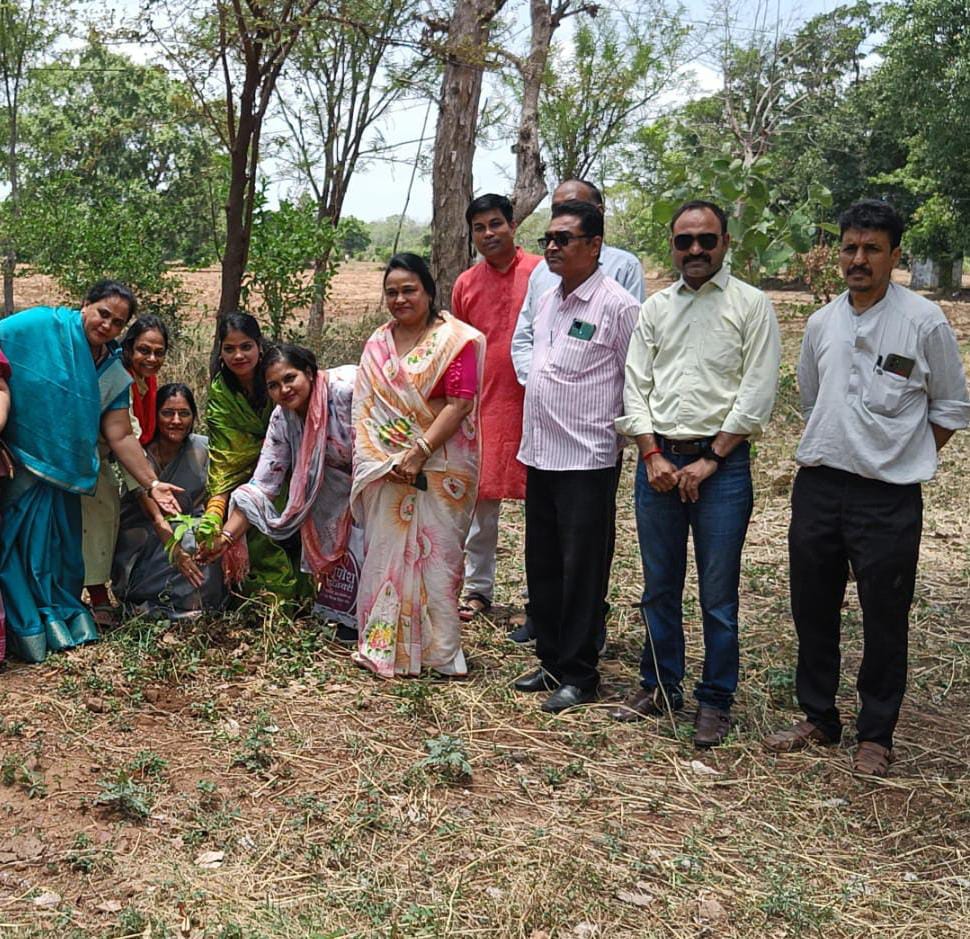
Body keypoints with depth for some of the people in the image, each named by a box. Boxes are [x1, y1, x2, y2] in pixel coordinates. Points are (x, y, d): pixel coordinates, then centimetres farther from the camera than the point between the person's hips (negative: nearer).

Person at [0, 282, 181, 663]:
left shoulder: (114, 374, 6)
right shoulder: (40, 326, -10)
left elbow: (120, 436, 5)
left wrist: (152, 483, -3)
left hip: (61, 472, 6)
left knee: (60, 544, 12)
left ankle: (62, 615, 27)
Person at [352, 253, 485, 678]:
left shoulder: (456, 340, -5)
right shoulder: (377, 343, 12)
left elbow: (459, 403, -13)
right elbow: (364, 407, 11)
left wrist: (419, 452, -17)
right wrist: (381, 459, -3)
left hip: (438, 467, -5)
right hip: (385, 469, 5)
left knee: (436, 554, -1)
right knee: (384, 554, 6)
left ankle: (439, 651, 9)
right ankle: (384, 645, 17)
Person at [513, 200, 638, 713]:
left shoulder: (617, 306, -12)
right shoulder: (547, 301, 12)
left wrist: (629, 437, -8)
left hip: (587, 459, -8)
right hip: (540, 455, 8)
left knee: (582, 571, 1)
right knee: (542, 565, 15)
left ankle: (578, 674, 13)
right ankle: (551, 660, 28)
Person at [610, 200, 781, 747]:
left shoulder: (752, 306, -1)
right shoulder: (655, 309, 12)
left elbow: (758, 392, -7)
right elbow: (636, 386, 8)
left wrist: (709, 460, -10)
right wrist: (653, 455, -4)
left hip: (722, 463, -4)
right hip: (658, 461, 4)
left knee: (718, 594, 1)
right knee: (660, 587, 13)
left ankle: (716, 700, 14)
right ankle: (661, 686, 27)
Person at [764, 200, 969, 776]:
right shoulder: (822, 323, 8)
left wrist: (903, 456, 1)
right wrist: (833, 448, 14)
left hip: (889, 496, -4)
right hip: (818, 486, 5)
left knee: (885, 620, 5)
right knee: (812, 610, 13)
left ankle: (876, 735, 21)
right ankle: (819, 718, 30)